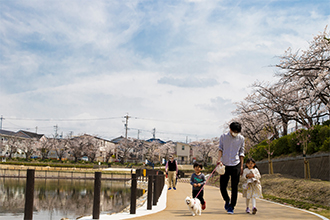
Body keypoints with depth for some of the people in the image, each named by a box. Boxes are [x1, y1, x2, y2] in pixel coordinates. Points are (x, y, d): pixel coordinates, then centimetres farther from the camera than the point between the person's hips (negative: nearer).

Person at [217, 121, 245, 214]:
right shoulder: (223, 137, 3)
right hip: (224, 165, 0)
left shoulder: (241, 138, 4)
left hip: (236, 165, 0)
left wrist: (241, 166, 7)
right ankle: (227, 200, 29)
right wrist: (219, 160, -13)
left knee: (234, 188, 0)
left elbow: (241, 153, 9)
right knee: (222, 186, 1)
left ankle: (231, 207, 10)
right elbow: (220, 149, 2)